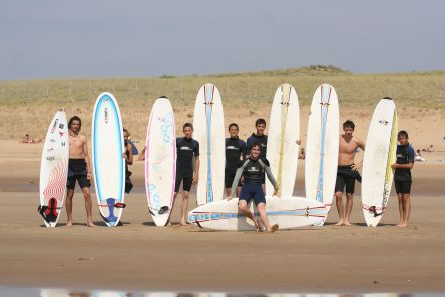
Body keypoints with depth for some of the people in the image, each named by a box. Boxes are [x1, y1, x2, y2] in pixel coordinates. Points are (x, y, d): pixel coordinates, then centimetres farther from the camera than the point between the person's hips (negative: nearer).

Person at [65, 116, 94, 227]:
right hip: (69, 165, -1)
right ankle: (69, 220, 11)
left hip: (81, 165, 2)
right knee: (70, 194, 3)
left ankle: (89, 220, -4)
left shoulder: (82, 138, 11)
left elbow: (86, 155, 11)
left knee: (87, 193, -7)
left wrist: (89, 170, 4)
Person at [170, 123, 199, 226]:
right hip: (178, 170, -3)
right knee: (174, 194, -7)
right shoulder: (178, 141, -3)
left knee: (186, 195, 4)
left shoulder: (195, 143, 6)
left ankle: (183, 219, 7)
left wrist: (196, 174, 6)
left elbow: (196, 159, 10)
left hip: (189, 172, 3)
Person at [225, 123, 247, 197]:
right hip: (228, 170, 2)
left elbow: (244, 158, 2)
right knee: (229, 192, 3)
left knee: (239, 191, -7)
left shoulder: (242, 143, 2)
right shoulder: (225, 142, 7)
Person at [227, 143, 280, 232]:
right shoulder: (244, 162, 4)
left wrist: (276, 189, 28)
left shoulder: (264, 162, 5)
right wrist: (232, 194, 9)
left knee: (261, 207, -27)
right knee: (242, 206, -29)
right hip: (246, 187, 0)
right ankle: (255, 220, -5)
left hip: (258, 188, 0)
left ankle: (268, 228, -48)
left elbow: (270, 176, 18)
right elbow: (237, 178, 9)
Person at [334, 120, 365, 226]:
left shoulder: (356, 141, -3)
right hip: (339, 170, 1)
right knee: (338, 195, -8)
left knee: (349, 195, 3)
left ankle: (347, 219, 9)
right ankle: (341, 219, 0)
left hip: (350, 169, -1)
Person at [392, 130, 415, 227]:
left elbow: (410, 165, -14)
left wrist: (397, 165, -12)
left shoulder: (410, 149, -8)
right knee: (400, 199, 7)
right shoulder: (397, 147, 11)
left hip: (406, 177, -7)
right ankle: (401, 220, 9)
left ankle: (406, 221, -6)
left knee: (406, 198, -4)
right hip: (397, 176, 7)